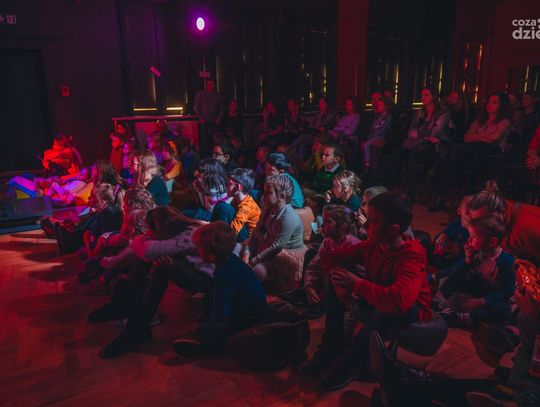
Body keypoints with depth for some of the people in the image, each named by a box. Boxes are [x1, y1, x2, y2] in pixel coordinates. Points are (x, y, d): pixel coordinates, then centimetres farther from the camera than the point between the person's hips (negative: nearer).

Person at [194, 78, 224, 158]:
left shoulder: (218, 96, 13)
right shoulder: (200, 94, 6)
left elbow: (221, 108, 17)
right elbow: (196, 107, 4)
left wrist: (219, 118, 5)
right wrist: (201, 118, -6)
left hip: (214, 122, 2)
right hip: (203, 122, -2)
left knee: (213, 140, -4)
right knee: (203, 140, -7)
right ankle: (203, 157, -4)